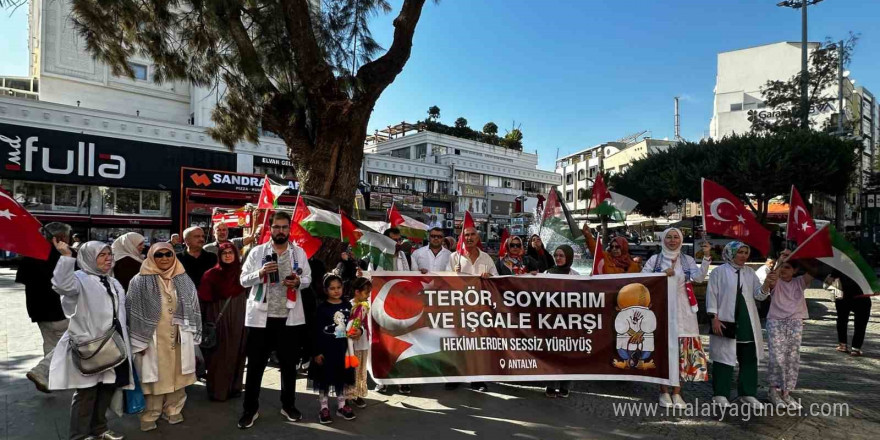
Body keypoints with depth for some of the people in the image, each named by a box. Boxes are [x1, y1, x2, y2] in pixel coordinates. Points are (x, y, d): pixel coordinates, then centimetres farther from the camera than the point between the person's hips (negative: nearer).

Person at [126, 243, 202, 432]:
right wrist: (139, 341, -9)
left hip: (179, 338, 3)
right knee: (154, 377, 5)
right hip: (153, 339, -3)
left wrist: (193, 335, 8)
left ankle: (173, 411, 26)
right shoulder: (140, 281, -5)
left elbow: (192, 308, 9)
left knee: (176, 375, 11)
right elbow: (133, 312, -6)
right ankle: (150, 415, 21)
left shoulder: (184, 280, 6)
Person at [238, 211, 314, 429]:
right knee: (255, 364, 8)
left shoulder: (299, 252, 4)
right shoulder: (257, 251, 0)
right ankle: (251, 408, 24)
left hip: (290, 317, 1)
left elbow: (308, 278, 7)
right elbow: (244, 280, -1)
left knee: (289, 364, 13)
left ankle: (288, 405, 30)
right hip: (260, 316, -1)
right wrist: (260, 273, -20)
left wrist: (298, 282, -15)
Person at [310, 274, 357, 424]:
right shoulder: (322, 307, -10)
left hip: (343, 348, 4)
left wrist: (359, 331, -9)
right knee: (325, 378, 7)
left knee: (342, 377, 15)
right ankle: (324, 408, 21)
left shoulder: (347, 306, 3)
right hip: (326, 349, -4)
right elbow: (317, 331, -10)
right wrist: (317, 352, -12)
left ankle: (341, 406, 30)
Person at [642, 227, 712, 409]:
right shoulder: (655, 259, 5)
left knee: (682, 350, 2)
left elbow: (699, 277, -9)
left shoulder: (687, 260, 8)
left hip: (682, 312, 2)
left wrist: (706, 256, -20)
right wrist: (662, 274, -13)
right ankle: (664, 393, 11)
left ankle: (677, 394, 13)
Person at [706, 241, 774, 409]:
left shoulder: (750, 272, 11)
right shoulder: (719, 271, -4)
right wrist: (714, 318, -12)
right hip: (726, 321, -5)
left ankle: (748, 393, 23)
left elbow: (759, 295, 6)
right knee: (724, 357, 0)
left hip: (747, 322, 5)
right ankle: (721, 394, 9)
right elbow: (712, 295, -6)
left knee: (749, 358, 10)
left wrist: (767, 283, -14)